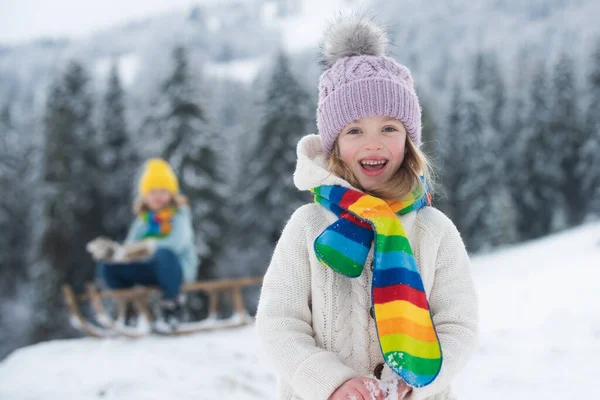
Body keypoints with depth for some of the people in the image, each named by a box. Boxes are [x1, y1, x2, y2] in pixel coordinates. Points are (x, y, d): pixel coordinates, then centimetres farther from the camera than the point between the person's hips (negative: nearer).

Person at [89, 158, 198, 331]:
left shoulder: (179, 215, -6)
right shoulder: (143, 219, 8)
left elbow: (177, 243, -25)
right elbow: (129, 250, 1)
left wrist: (148, 246, -37)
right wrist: (111, 250, -21)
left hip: (178, 268, -5)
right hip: (151, 269, 5)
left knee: (164, 253, -39)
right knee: (106, 266, -11)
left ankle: (172, 306, -21)